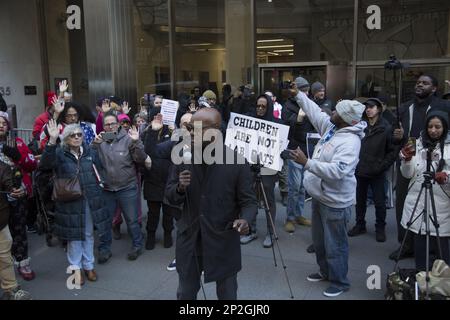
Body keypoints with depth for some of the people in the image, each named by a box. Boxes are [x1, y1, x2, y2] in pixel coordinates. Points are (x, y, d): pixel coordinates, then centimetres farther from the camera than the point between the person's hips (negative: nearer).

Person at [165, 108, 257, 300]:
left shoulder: (237, 162, -14)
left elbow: (248, 201, -8)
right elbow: (170, 198, 1)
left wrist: (244, 219, -29)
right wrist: (180, 188, -22)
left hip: (224, 244, -3)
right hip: (189, 241, 3)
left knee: (227, 295, 18)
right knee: (185, 295, 21)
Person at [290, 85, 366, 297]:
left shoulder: (350, 141, -25)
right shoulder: (331, 127, 1)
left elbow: (337, 170, -36)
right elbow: (315, 112, 18)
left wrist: (307, 163, -37)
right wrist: (298, 95, 20)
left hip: (334, 202, -10)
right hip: (320, 196, 10)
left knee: (334, 245, 6)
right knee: (319, 240, 24)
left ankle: (339, 282, 25)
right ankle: (325, 271, 44)